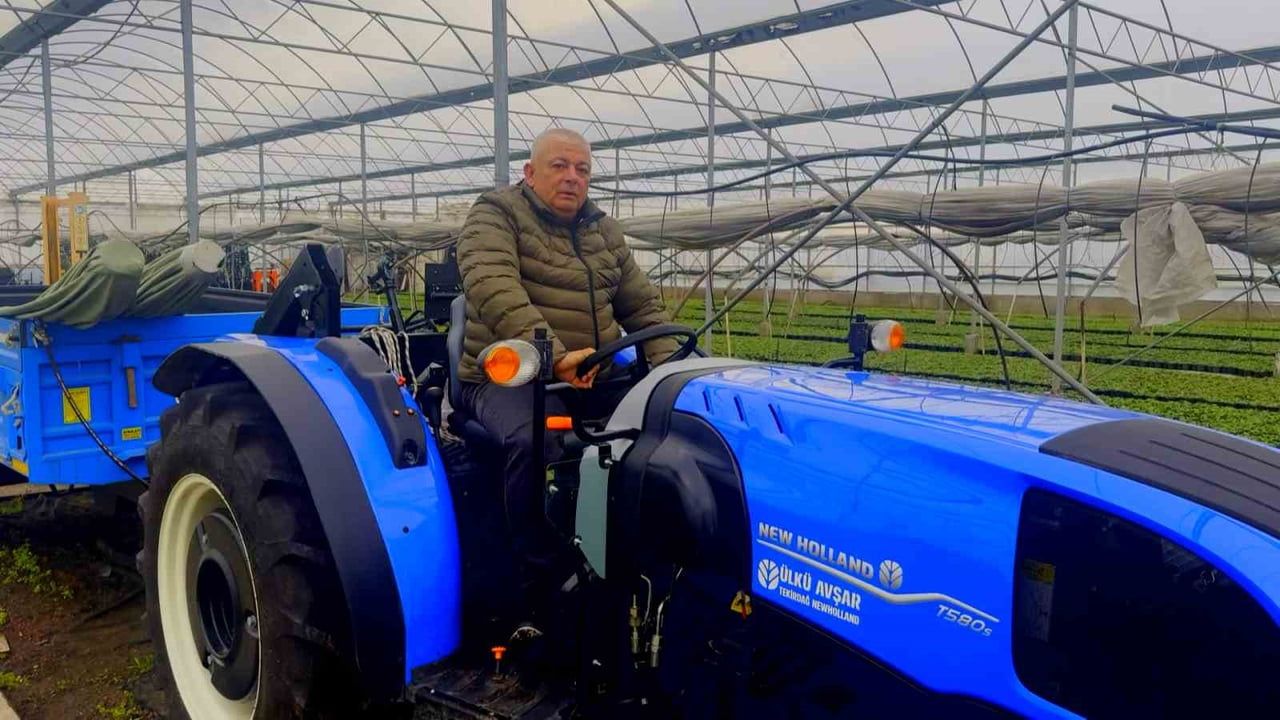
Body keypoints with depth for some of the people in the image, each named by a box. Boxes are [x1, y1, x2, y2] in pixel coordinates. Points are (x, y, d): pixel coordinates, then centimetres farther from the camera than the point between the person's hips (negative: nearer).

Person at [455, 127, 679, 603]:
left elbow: (644, 307, 19)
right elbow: (496, 293, -22)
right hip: (509, 374, -6)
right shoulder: (496, 216, -3)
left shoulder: (604, 231, 18)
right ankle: (548, 581, -20)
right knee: (535, 439, -37)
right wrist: (555, 356, -36)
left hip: (596, 378, 6)